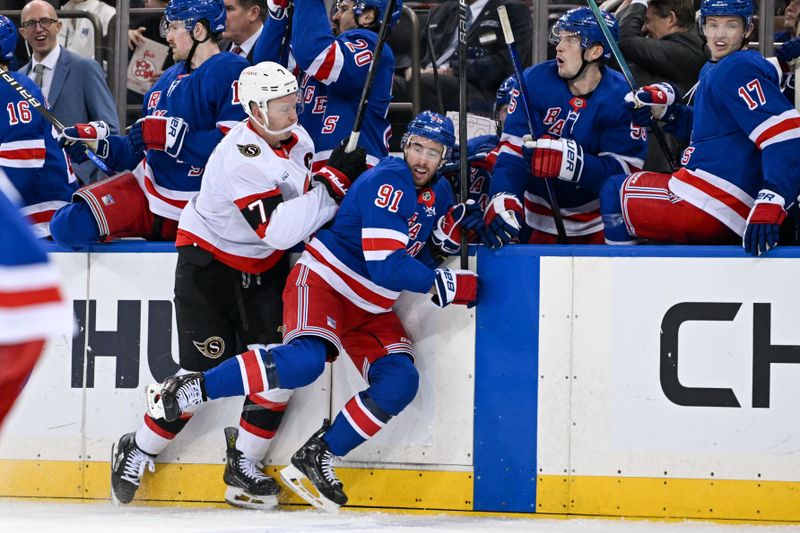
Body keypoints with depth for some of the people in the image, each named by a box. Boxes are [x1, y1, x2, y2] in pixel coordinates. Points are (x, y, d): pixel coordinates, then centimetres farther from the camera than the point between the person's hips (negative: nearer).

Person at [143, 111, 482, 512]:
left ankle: (317, 457, -3)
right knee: (305, 360, -33)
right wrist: (443, 284, -23)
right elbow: (385, 264, -25)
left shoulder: (437, 192, 9)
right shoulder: (389, 181, -19)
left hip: (370, 310, 9)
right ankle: (190, 389, -22)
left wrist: (468, 219, -1)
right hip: (323, 281, -9)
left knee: (399, 383, -11)